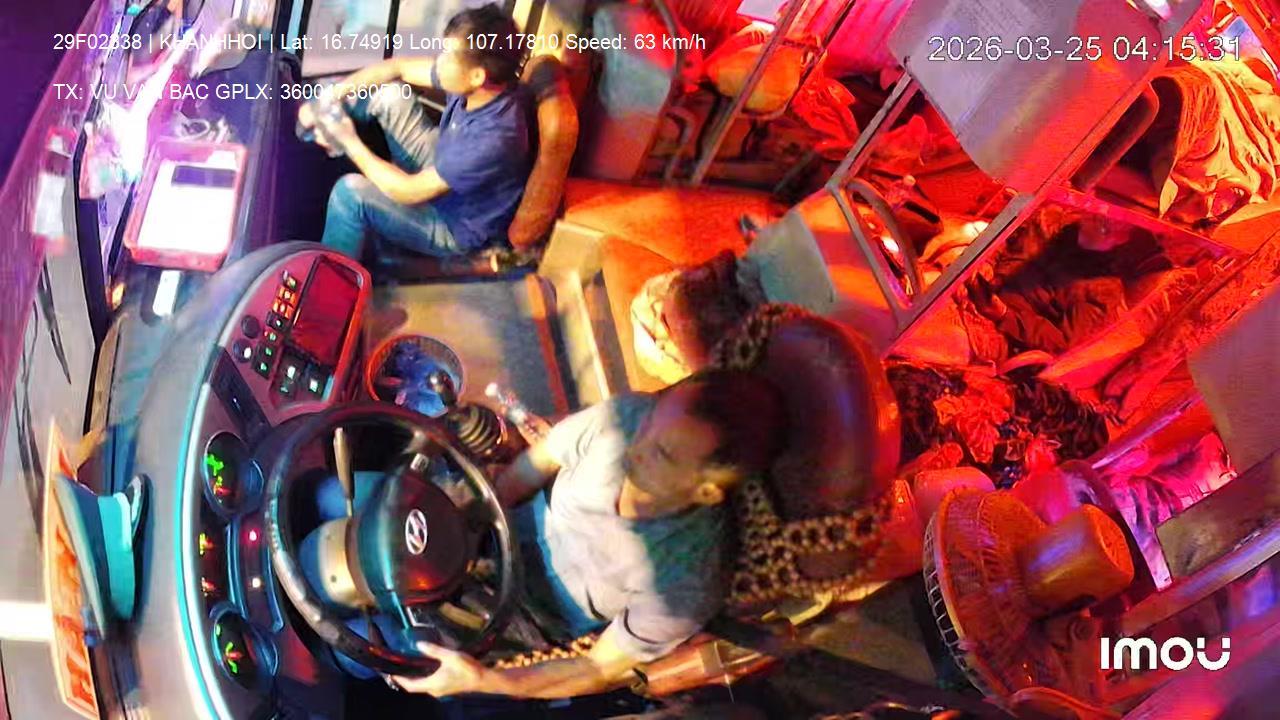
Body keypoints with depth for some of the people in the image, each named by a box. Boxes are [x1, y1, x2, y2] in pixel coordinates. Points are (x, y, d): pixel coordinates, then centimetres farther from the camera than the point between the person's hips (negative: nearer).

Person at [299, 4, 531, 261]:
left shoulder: (492, 140, -40)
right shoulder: (476, 85, -18)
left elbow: (409, 192, -29)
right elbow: (397, 67, -1)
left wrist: (349, 143, -18)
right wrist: (336, 91, -13)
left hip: (456, 225, -7)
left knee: (351, 192, -21)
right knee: (389, 92, -3)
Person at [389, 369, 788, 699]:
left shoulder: (684, 587, -39)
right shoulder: (627, 416, -31)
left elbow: (600, 670, -23)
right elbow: (531, 468, -10)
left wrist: (481, 680, -31)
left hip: (554, 623, -3)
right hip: (528, 526, 3)